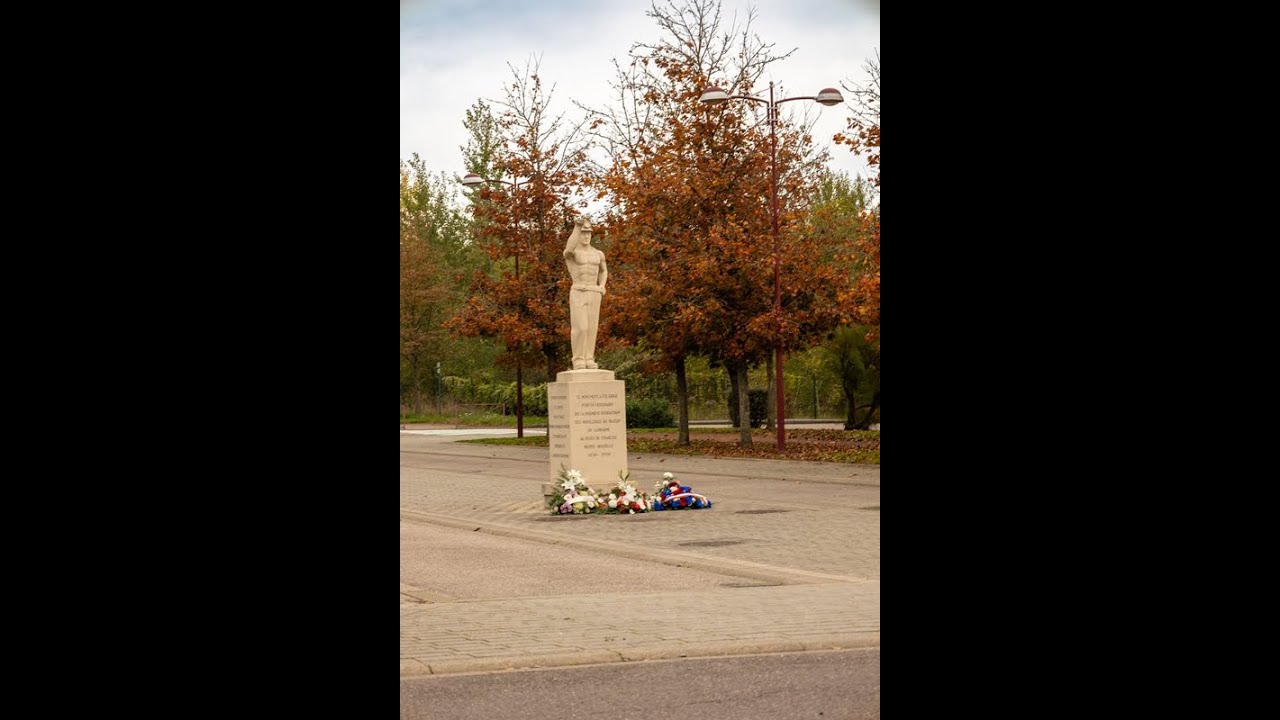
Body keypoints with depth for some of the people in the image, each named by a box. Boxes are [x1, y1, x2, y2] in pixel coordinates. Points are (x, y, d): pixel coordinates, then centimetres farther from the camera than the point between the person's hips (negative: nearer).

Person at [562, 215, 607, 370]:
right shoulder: (570, 253, -5)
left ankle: (588, 360, 8)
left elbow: (604, 271, 29)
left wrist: (602, 287, 9)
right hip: (577, 295, -4)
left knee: (591, 328, 2)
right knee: (580, 328, -11)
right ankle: (578, 361, -2)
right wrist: (577, 226, -31)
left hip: (594, 295, 5)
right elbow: (570, 248, -32)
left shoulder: (598, 254, 12)